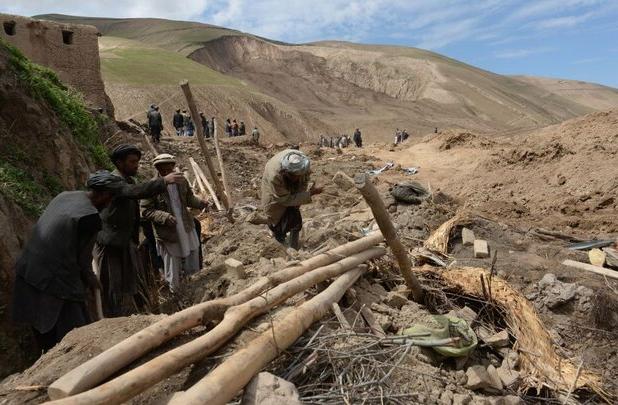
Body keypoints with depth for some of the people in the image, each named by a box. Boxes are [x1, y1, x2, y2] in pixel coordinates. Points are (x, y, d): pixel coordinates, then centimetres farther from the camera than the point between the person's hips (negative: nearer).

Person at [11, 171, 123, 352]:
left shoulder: (64, 195, 6)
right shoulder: (90, 217, -18)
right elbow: (82, 257, -9)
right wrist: (91, 280, 11)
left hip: (26, 272, 9)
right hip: (53, 284, -9)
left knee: (45, 337, 21)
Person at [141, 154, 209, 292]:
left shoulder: (181, 181, -3)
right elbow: (145, 211, -14)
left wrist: (200, 203, -8)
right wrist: (164, 217, -28)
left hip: (187, 229, 5)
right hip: (168, 234, -4)